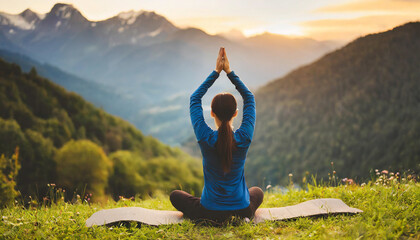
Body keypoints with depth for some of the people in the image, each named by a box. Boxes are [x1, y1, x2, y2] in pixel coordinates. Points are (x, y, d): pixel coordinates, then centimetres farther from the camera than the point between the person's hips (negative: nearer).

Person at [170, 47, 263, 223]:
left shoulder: (205, 138, -19)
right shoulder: (244, 138, -16)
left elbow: (195, 98, -4)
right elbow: (249, 98, -1)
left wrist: (216, 72, -1)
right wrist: (229, 72, -1)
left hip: (209, 213, -2)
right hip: (242, 211, 2)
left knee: (175, 195, 27)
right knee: (258, 192, 38)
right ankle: (236, 219, 11)